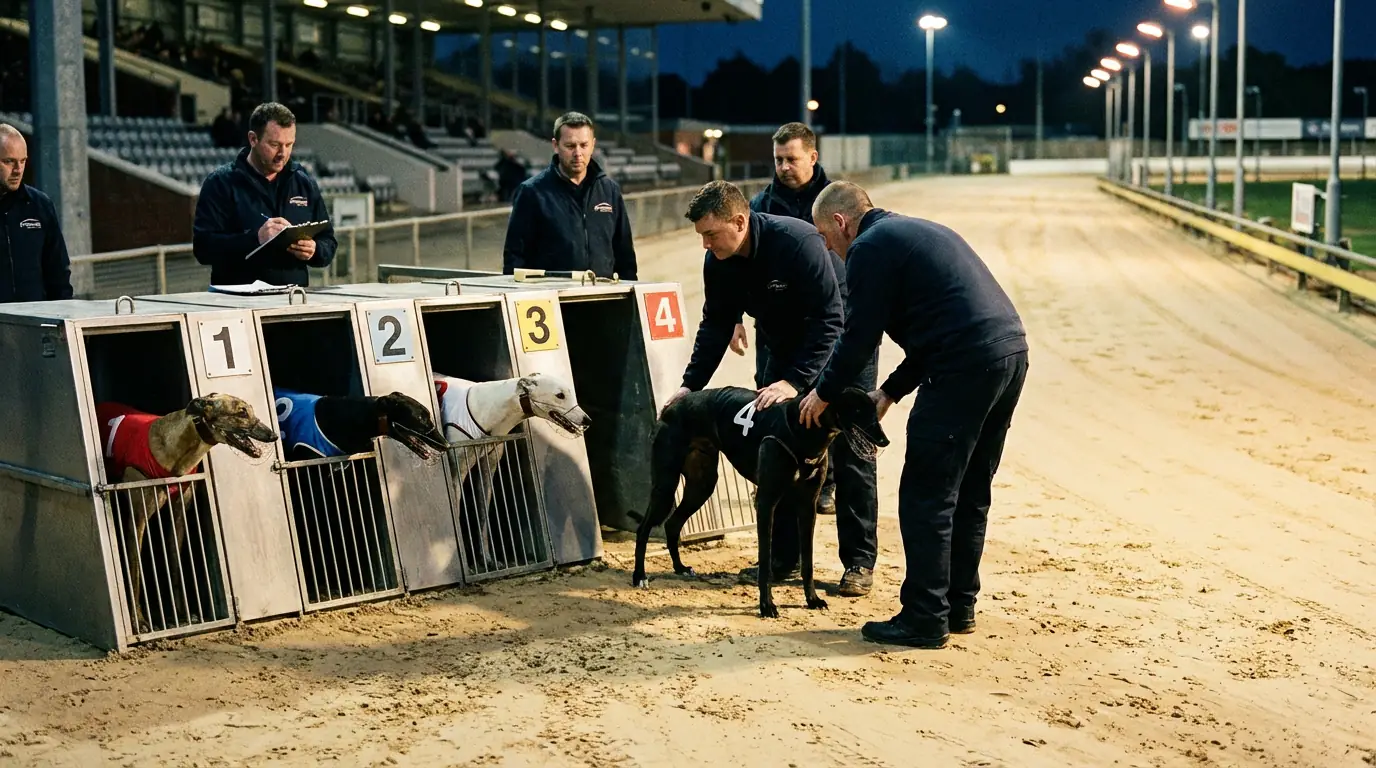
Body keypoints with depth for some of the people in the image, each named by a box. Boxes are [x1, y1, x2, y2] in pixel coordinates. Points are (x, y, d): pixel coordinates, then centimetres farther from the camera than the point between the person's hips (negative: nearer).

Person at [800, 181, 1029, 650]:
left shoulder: (869, 249, -2)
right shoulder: (918, 231, 27)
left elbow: (859, 336, -3)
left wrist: (824, 393, 12)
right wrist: (890, 391, 28)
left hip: (967, 366, -10)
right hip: (1012, 351, 10)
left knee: (926, 497, -2)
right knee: (970, 494, 18)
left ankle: (925, 620, 1)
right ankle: (960, 607, 25)